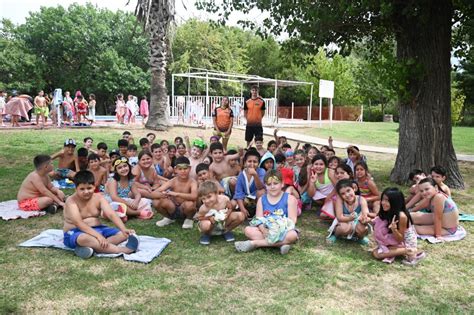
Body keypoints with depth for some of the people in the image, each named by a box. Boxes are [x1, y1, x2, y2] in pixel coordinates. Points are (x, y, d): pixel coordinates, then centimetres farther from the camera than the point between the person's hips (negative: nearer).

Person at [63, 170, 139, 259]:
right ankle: (122, 250, -39)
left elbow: (111, 214, -15)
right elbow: (78, 223, -26)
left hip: (97, 229, 5)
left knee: (122, 234, -13)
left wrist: (124, 229, -32)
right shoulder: (71, 201, -13)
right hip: (76, 232, -5)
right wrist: (98, 235, -39)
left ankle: (93, 246, -33)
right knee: (84, 238, -41)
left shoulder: (98, 198, -2)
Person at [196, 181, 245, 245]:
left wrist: (227, 214, -26)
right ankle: (206, 234, 1)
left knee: (241, 216, -16)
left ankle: (226, 231, 9)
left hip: (223, 222, 3)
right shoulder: (204, 208, -30)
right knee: (205, 225, -41)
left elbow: (230, 208, -6)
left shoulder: (224, 199, -26)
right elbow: (198, 217, -14)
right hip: (212, 225, -3)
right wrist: (209, 218, -29)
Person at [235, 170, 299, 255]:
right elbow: (259, 219, -2)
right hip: (266, 230, 2)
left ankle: (255, 243, -29)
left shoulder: (289, 199, -2)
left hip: (284, 230, -2)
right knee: (248, 230, -22)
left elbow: (292, 220, -9)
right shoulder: (262, 200, 6)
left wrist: (279, 229, -26)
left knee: (292, 235, -36)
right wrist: (263, 230, -25)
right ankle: (281, 243, -30)